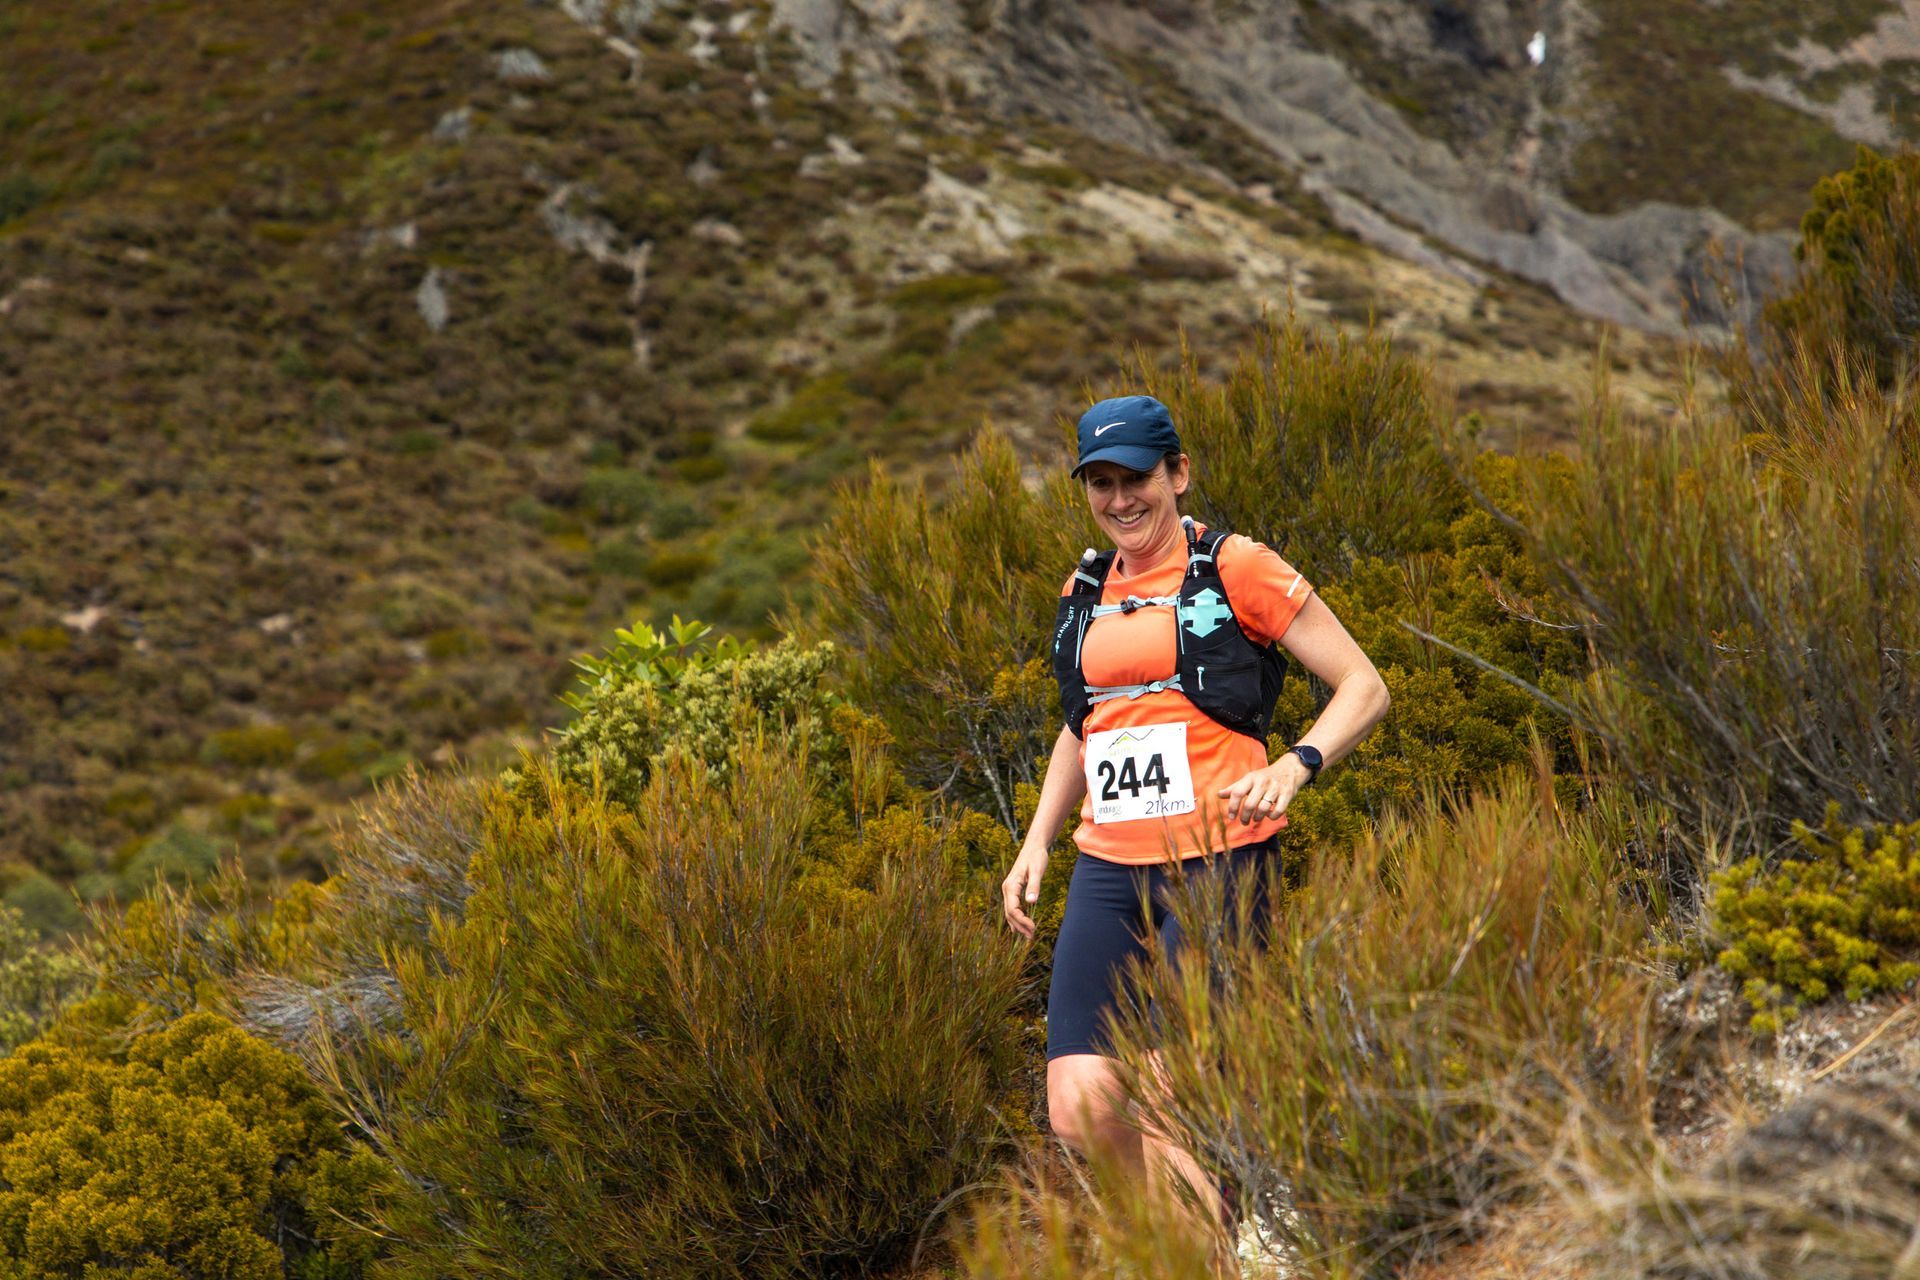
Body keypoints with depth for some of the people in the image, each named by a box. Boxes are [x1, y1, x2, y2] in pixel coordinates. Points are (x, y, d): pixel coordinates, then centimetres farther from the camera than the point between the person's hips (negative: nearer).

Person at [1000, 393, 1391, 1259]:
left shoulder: (1233, 569, -2)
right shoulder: (1084, 593, 15)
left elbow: (1364, 688, -3)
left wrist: (1294, 766, -20)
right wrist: (1037, 843, 19)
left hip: (1216, 862, -5)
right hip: (1108, 870, 5)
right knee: (1079, 1112, -6)